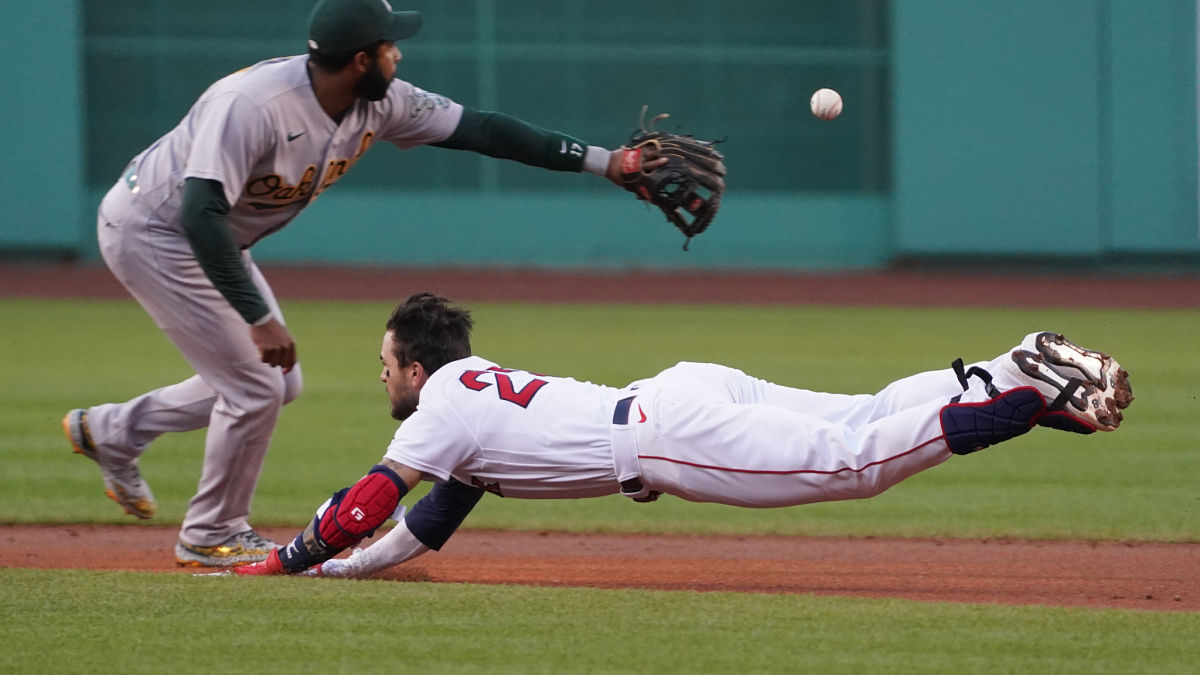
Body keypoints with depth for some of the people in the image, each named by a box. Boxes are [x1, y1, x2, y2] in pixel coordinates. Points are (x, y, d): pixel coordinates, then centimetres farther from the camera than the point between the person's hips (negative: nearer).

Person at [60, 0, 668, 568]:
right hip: (151, 231, -9)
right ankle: (213, 537, 10)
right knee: (256, 385, -10)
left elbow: (477, 128, -7)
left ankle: (111, 431, 29)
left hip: (213, 242, 9)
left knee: (277, 382, 15)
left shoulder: (378, 103, -10)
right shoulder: (253, 104, -36)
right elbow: (200, 213, -42)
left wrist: (602, 161, -11)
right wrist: (258, 318, -46)